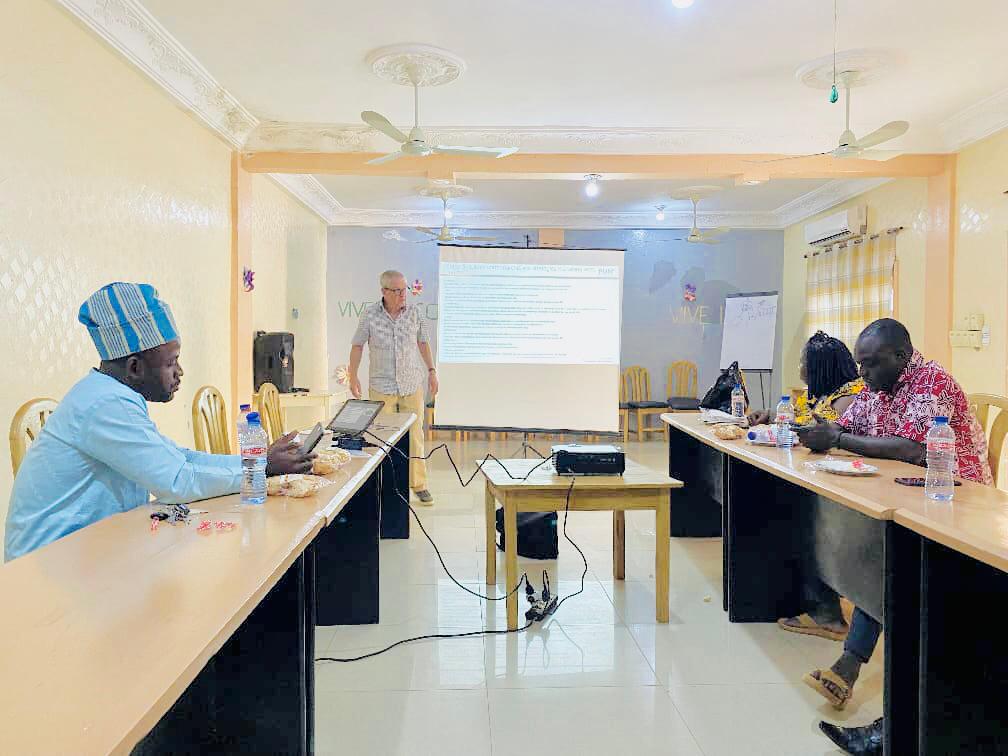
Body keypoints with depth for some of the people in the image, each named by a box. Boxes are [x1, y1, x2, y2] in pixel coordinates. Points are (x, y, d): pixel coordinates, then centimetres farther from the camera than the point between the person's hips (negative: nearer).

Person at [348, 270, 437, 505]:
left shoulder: (415, 314, 2)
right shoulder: (370, 314, -4)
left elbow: (423, 342, 15)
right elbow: (357, 345, 3)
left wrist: (431, 370, 13)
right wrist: (353, 377, 1)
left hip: (412, 386, 2)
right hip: (381, 387, -1)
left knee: (415, 436, 4)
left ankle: (419, 484, 13)